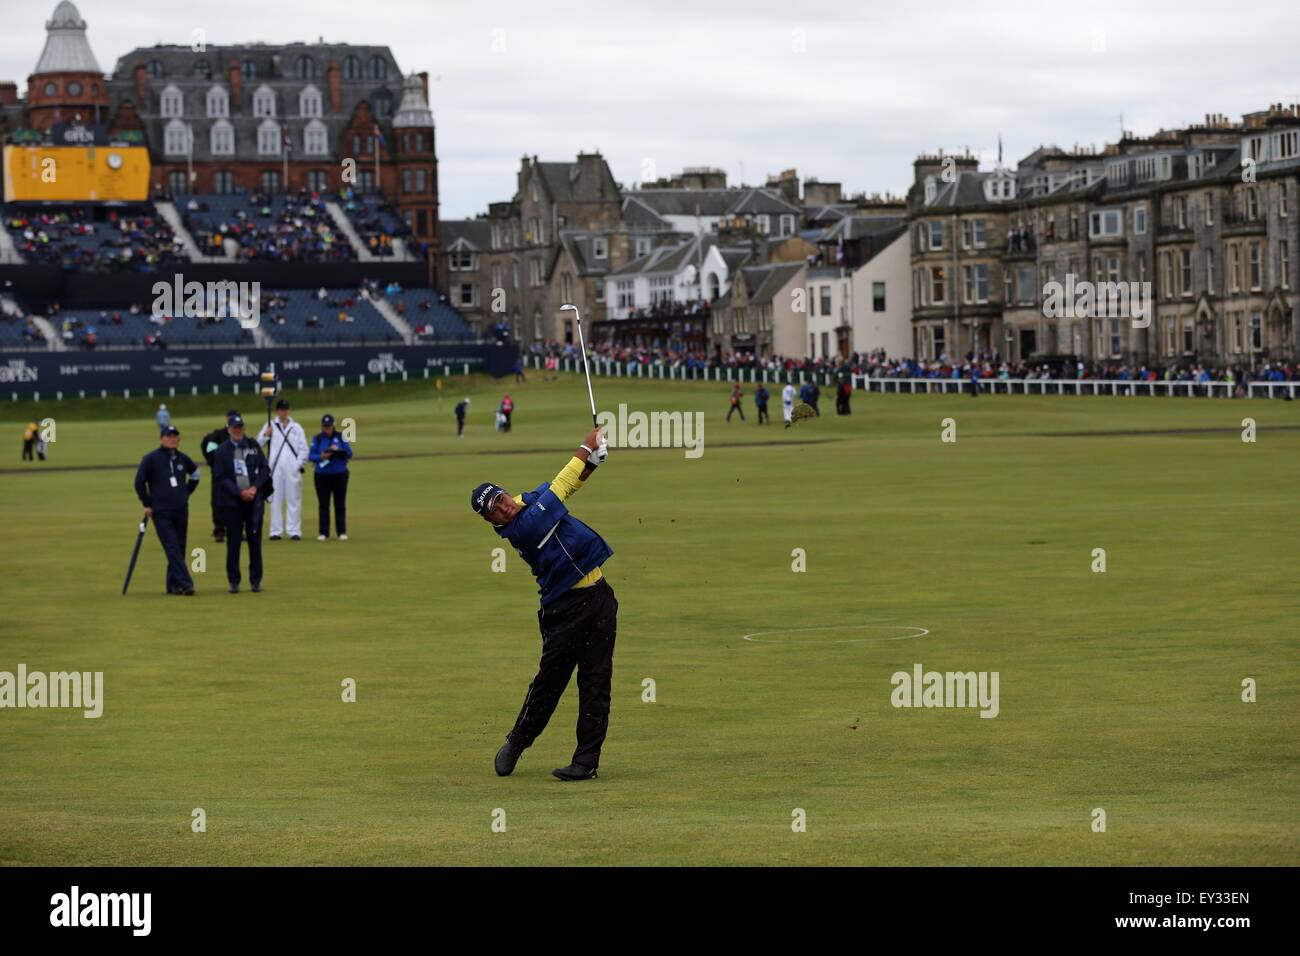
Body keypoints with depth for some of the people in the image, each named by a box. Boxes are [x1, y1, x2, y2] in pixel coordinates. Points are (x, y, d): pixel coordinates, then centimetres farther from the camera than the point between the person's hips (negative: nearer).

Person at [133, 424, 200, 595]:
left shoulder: (182, 459, 6)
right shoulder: (151, 459, -6)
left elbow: (195, 474, 25)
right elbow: (140, 482, -2)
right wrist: (147, 504, -2)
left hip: (181, 510, 5)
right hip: (161, 512, -5)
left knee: (180, 549, 6)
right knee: (172, 548, -11)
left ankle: (173, 584, 14)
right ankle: (185, 583, -16)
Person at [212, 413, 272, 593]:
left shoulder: (253, 446, 8)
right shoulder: (222, 451, 2)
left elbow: (265, 469, 7)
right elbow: (219, 477, -2)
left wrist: (255, 488, -8)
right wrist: (239, 493, -11)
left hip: (254, 499, 1)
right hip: (232, 502, -1)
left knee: (255, 540, 1)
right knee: (233, 542, 0)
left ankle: (256, 580, 8)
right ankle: (233, 581, 7)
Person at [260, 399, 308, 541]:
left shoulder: (296, 427, 12)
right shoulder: (270, 426, 10)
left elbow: (303, 449, 9)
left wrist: (299, 465, -3)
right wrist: (265, 435, -15)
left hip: (292, 469, 1)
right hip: (275, 469, 0)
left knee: (294, 500, 0)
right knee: (276, 500, 0)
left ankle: (294, 531, 1)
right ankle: (276, 531, 3)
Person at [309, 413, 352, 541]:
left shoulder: (341, 437, 5)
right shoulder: (317, 439, 5)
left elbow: (349, 454, -2)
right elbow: (311, 456, 0)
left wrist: (338, 450, -19)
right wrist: (321, 457, -19)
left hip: (340, 474, 0)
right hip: (322, 474, 0)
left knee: (340, 504, 0)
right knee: (323, 504, -1)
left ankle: (342, 532, 4)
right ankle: (324, 533, 2)